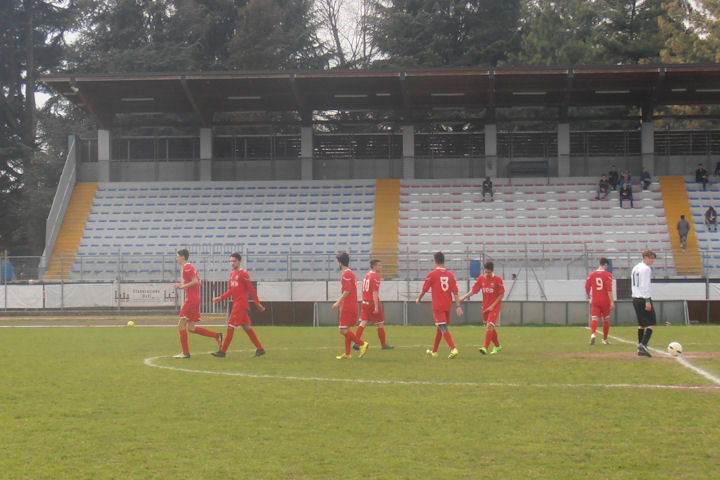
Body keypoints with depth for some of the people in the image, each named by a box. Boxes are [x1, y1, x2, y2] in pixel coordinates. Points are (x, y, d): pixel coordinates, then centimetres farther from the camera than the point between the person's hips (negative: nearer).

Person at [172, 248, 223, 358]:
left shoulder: (187, 268, -12)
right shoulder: (190, 267, 19)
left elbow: (195, 282, -22)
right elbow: (198, 282, 21)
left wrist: (182, 286, -15)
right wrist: (183, 286, 16)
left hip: (190, 300, -10)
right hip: (195, 299, 10)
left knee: (181, 325, -6)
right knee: (191, 328, 11)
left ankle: (185, 353, -5)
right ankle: (217, 336, 11)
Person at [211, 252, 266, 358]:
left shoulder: (243, 274, -11)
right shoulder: (232, 274, 14)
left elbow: (251, 290, -10)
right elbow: (230, 291, 18)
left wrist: (257, 303, -8)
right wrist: (220, 298, 6)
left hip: (241, 304, -9)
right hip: (236, 304, 9)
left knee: (231, 327, -8)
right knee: (246, 327, 11)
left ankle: (222, 351, -5)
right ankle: (260, 349, 17)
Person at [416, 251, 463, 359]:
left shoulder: (432, 274, -9)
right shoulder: (450, 274, 4)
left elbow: (424, 289, -2)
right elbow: (455, 292, -1)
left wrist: (418, 299, 16)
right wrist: (458, 306, -1)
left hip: (437, 306, -6)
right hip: (448, 306, 6)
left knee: (443, 328, -11)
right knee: (439, 328, 18)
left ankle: (453, 349, -28)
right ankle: (434, 351, 30)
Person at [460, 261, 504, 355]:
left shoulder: (498, 280, -10)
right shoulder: (481, 278, 2)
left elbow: (501, 295, -8)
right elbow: (473, 291, 2)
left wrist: (493, 306, -14)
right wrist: (463, 298, -11)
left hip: (495, 306, -5)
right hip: (485, 306, 5)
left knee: (490, 325, -19)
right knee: (491, 328, 13)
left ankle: (485, 348, -25)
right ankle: (497, 346, 30)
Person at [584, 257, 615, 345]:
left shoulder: (591, 274, 3)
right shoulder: (608, 275, -6)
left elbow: (587, 287, 5)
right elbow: (609, 289, -14)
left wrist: (588, 295, 26)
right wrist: (612, 302, -15)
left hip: (594, 301, 1)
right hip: (605, 301, -1)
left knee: (594, 319, -6)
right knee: (606, 320, 14)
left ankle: (593, 334, -33)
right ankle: (605, 339, 22)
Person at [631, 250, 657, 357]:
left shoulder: (635, 268, 17)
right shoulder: (645, 269, -10)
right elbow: (645, 285, -17)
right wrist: (647, 301, -18)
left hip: (635, 299, 9)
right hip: (643, 298, -9)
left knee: (641, 324, 12)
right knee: (651, 323, -6)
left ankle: (640, 349, 10)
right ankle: (643, 344, -21)